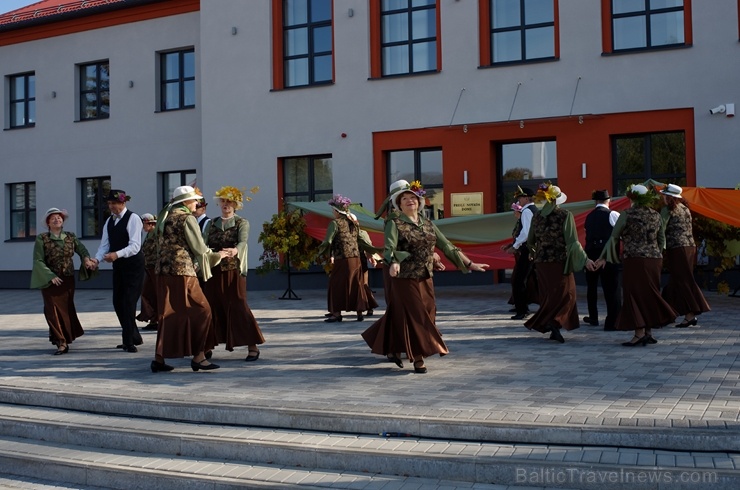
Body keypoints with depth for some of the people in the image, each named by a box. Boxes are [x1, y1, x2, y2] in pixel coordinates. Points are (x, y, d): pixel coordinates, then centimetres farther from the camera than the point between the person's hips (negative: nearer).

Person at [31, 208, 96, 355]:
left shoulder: (70, 237, 3)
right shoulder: (42, 239, -8)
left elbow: (82, 249, 2)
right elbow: (38, 261, -11)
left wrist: (86, 259, -22)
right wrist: (51, 276, -21)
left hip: (68, 280, 3)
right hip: (49, 280, -3)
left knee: (67, 309, 11)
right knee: (54, 311, -3)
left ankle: (66, 338, 26)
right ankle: (61, 343, 2)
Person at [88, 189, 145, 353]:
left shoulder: (133, 218, -13)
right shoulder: (109, 221, 11)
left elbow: (135, 246, -22)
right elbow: (104, 245, 6)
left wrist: (117, 254, -36)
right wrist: (97, 259, -13)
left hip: (133, 265, -8)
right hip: (118, 266, 8)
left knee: (128, 302, -9)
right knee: (118, 302, 9)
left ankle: (129, 342, -2)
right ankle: (134, 337, 23)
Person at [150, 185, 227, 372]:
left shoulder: (164, 217, 17)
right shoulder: (187, 218, -6)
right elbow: (199, 248, -6)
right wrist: (217, 255, 11)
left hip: (163, 271, 8)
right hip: (182, 271, -8)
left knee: (168, 314, 12)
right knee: (201, 310, 1)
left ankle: (159, 358, 10)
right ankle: (198, 357, 2)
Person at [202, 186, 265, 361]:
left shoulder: (242, 223, 0)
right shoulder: (211, 224, 13)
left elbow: (243, 242, -19)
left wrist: (235, 251, -41)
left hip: (234, 271, -4)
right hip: (213, 271, 4)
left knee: (238, 307, -8)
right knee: (212, 308, 7)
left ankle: (252, 346, -4)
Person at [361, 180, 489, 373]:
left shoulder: (428, 224, 10)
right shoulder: (394, 224, -6)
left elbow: (447, 246, 11)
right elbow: (389, 248, -21)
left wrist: (469, 263, 7)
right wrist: (394, 263, -43)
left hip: (426, 279, 6)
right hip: (405, 279, -6)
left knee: (426, 316, 10)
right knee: (414, 317, -5)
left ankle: (395, 348, 28)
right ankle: (418, 358, 5)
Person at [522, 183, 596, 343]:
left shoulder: (537, 217, 4)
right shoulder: (565, 215, -8)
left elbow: (530, 241, 13)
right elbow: (572, 241, -13)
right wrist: (585, 259, -9)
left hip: (541, 262, 4)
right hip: (560, 261, -4)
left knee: (548, 295, 12)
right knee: (564, 294, 2)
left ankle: (553, 327, 15)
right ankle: (553, 323, -14)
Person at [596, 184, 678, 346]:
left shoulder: (627, 215, -7)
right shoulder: (656, 216, 8)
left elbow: (614, 237, -2)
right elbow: (662, 239, 15)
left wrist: (604, 258, 6)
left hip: (634, 260, -5)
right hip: (654, 260, 5)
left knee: (634, 295, -2)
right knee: (649, 294, 11)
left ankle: (639, 332, -6)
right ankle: (649, 332, 14)